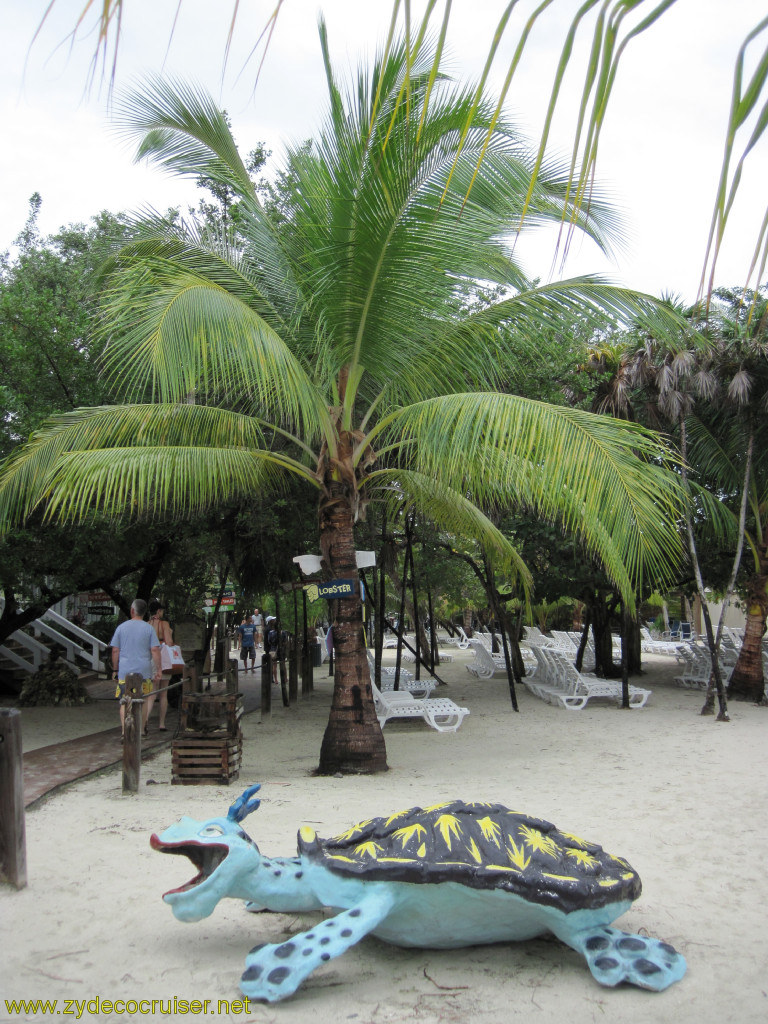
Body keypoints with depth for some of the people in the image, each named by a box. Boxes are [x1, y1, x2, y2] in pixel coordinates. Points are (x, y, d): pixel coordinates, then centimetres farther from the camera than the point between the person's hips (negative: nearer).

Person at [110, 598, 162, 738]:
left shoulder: (121, 627, 3)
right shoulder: (148, 628, 0)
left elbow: (115, 651, 4)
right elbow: (155, 650, -6)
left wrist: (115, 669, 13)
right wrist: (159, 670, -1)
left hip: (125, 671, 0)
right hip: (144, 671, 0)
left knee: (124, 702, 2)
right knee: (143, 701, 14)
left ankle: (125, 732, -10)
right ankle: (142, 730, 23)